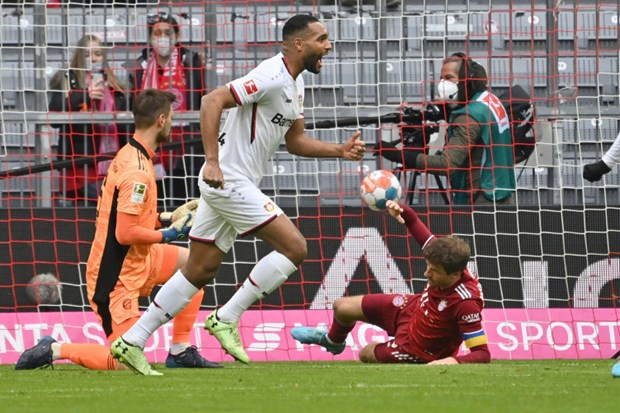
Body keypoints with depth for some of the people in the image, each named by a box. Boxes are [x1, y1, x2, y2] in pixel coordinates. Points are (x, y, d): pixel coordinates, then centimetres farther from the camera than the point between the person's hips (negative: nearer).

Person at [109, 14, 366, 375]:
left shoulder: (294, 83, 14)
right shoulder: (273, 77, -17)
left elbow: (295, 141, 22)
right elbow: (213, 101, -24)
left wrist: (340, 151, 8)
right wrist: (213, 161, -29)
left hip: (223, 183, 10)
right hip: (230, 181, -10)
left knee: (200, 271, 12)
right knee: (294, 247, -11)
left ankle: (132, 342, 14)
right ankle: (226, 319, -5)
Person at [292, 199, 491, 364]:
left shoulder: (466, 304, -43)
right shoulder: (444, 257, -25)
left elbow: (482, 353, -39)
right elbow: (423, 235, -6)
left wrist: (454, 361, -57)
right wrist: (403, 211, -25)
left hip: (416, 348, -6)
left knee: (366, 354, 18)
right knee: (342, 307, 15)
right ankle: (333, 341, 52)